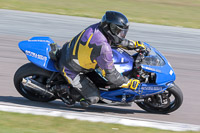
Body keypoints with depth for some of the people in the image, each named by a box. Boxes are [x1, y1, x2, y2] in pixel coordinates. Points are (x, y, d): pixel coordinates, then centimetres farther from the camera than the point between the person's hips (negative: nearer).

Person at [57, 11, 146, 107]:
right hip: (71, 70, -8)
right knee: (93, 98, -5)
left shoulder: (98, 27, -9)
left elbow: (115, 39, 13)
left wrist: (134, 45, 11)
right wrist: (129, 83, -14)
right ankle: (66, 90, 7)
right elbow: (109, 73, -24)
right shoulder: (103, 48, -32)